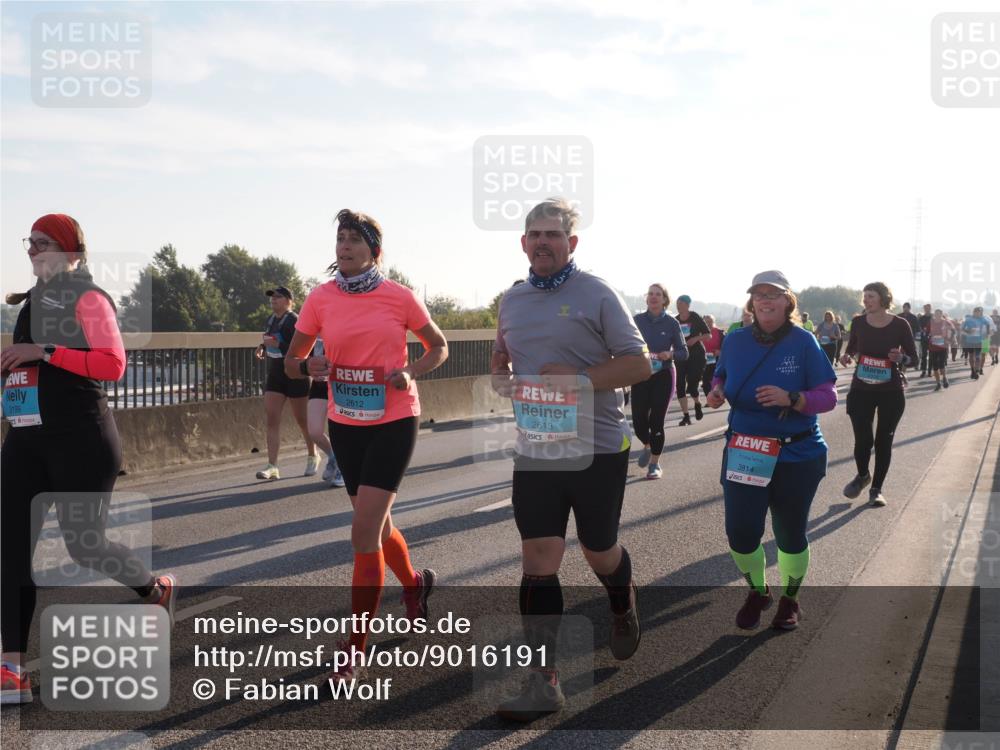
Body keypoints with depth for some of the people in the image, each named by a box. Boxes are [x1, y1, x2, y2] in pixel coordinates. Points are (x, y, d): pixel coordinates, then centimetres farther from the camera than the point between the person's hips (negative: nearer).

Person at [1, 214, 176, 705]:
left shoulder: (86, 297, -8)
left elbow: (113, 364, -20)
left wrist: (44, 351, -21)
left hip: (80, 439, -8)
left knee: (84, 543, -2)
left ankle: (157, 590, 29)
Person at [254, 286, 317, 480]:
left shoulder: (294, 321, -16)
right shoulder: (271, 319, 8)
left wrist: (276, 344, -28)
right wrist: (263, 346, 7)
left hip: (295, 377, -7)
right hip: (274, 376, 7)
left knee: (302, 419, 8)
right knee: (272, 418, -6)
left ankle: (313, 457, 31)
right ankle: (272, 466, -9)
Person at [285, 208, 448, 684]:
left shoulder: (399, 297, -8)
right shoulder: (320, 299, -2)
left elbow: (438, 347, 6)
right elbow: (291, 362, 4)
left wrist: (412, 373, -13)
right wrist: (307, 366, -19)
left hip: (394, 422, -4)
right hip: (345, 424, 4)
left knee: (364, 531, -11)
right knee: (376, 522, 19)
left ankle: (355, 649, -1)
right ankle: (414, 583, 50)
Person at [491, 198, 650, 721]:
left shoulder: (596, 294, -8)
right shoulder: (512, 300, 8)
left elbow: (640, 364, -9)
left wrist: (580, 378, -22)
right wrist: (500, 377, 1)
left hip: (597, 448, -4)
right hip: (534, 449, 4)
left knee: (598, 551, 12)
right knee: (538, 560, -1)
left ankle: (623, 605, 47)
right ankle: (542, 682, 4)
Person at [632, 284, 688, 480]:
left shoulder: (672, 323, -3)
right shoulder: (637, 320, 1)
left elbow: (684, 353, 0)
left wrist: (670, 354, -20)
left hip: (663, 376, -2)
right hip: (641, 375, 2)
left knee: (656, 421, -2)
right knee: (639, 419, -1)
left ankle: (655, 464, 14)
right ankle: (647, 446, 33)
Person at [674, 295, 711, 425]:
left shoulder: (695, 318, -5)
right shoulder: (675, 320, 3)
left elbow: (708, 336, -3)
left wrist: (696, 338, -19)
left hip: (697, 356, -3)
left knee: (692, 386, -9)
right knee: (680, 386, -5)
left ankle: (697, 404, 25)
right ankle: (686, 416, 4)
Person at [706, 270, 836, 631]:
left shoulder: (804, 342, -11)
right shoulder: (735, 341, -1)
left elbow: (828, 396, -11)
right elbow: (722, 376, 14)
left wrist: (791, 398, -28)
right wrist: (717, 392, -8)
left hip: (797, 457, -2)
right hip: (744, 455, 2)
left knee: (790, 535, 12)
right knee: (740, 534, -1)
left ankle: (790, 598, 39)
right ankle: (757, 592, 30)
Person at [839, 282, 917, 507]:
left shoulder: (900, 325, -7)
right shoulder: (859, 322, -2)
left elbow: (913, 356, -1)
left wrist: (901, 357, -22)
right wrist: (847, 356, -8)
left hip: (891, 391, -1)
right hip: (861, 388, 1)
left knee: (884, 440, 5)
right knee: (862, 439, -4)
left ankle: (876, 489, 19)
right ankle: (862, 475, 27)